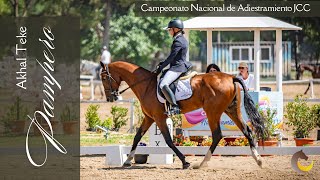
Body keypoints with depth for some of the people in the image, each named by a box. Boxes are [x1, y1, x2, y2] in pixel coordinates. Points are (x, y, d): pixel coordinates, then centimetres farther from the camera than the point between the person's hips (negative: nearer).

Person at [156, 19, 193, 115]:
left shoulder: (178, 41, -17)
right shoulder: (183, 40, 15)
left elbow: (171, 57, -18)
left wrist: (161, 67, -11)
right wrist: (163, 63, 17)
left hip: (177, 68, -11)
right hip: (182, 65, 11)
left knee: (163, 85, -28)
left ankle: (175, 107, -34)